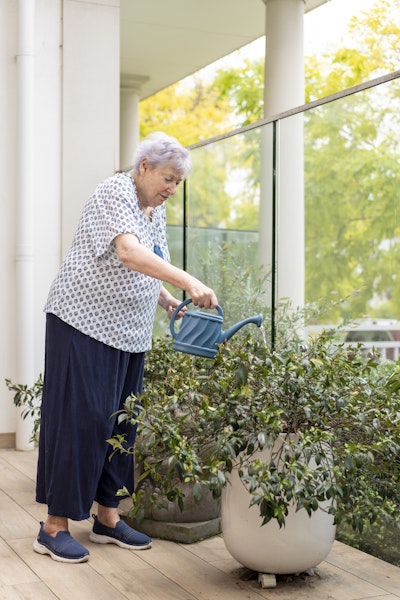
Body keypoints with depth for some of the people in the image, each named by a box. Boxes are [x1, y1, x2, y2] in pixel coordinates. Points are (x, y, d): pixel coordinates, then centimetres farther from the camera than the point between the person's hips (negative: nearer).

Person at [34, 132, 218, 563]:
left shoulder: (156, 209, 13)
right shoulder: (115, 194, -14)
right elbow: (129, 253, -32)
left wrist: (168, 301, 6)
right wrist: (189, 283, -39)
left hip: (128, 333, 9)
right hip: (84, 323, -8)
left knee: (120, 419, 8)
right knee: (79, 417, -8)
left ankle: (107, 516, 18)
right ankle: (54, 526, 0)